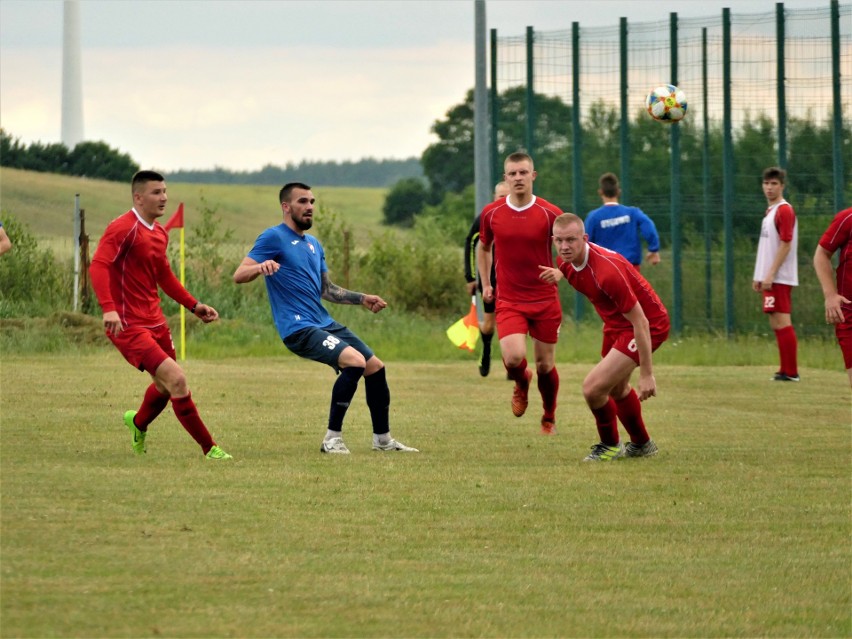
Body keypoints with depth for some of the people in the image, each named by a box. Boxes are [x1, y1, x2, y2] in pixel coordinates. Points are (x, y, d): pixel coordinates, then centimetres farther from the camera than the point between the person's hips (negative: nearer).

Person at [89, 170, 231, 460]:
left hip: (155, 322, 9)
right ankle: (210, 449, -11)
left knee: (165, 386, 19)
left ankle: (138, 424, 50)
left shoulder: (160, 234, 14)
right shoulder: (123, 228, -14)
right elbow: (98, 266, -25)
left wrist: (194, 305, 21)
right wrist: (108, 308, -39)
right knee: (176, 379, -18)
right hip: (128, 325, -9)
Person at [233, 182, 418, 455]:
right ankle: (332, 439, -18)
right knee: (355, 361, -26)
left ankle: (382, 439, 25)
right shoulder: (273, 238, -6)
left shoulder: (314, 245, 19)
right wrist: (261, 266, -34)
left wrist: (362, 298, 18)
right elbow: (239, 275, -13)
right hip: (298, 328, -9)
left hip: (325, 324, 9)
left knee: (376, 367, 8)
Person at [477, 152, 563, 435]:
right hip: (508, 302, 0)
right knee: (513, 357, -21)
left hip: (545, 300, 0)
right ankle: (521, 383, 17)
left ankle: (549, 418, 31)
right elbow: (483, 247, 19)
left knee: (545, 366, 6)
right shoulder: (491, 213, 0)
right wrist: (485, 283, 12)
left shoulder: (550, 213, -7)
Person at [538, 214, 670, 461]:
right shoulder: (566, 260, -10)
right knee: (617, 389, 28)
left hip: (650, 324, -10)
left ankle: (610, 446, 8)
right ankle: (642, 444, 51)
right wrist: (559, 273, 1)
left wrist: (646, 374, -30)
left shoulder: (607, 271, -36)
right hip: (616, 324, 10)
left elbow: (640, 322, -31)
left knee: (593, 387, -18)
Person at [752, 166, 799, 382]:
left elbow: (785, 245, -18)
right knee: (777, 323, 11)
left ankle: (790, 372, -11)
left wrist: (770, 275, -20)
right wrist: (759, 276, 20)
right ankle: (786, 370, 15)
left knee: (781, 322, -11)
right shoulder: (770, 211, 18)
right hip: (770, 278, 10)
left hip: (779, 278, -10)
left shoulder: (784, 211, -11)